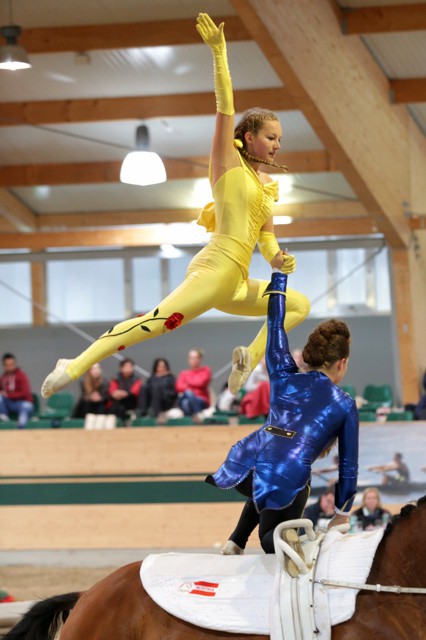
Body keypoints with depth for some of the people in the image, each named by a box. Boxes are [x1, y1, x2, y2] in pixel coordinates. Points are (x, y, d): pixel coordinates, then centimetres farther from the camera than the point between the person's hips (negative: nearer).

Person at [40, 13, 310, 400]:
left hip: (234, 285, 8)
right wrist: (218, 53, -14)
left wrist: (279, 260, 0)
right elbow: (224, 107, -6)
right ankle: (76, 366, -26)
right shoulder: (229, 164, 4)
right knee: (158, 320, -23)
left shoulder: (267, 185, 23)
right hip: (215, 270, -8)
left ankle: (252, 356, 2)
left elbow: (267, 237, 22)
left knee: (299, 305, 16)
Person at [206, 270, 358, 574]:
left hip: (245, 464, 4)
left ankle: (236, 543, 17)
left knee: (264, 491, 40)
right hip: (288, 478, -4)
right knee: (271, 535, 19)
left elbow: (276, 327, 31)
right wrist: (342, 514, 24)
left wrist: (280, 275, 39)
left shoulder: (284, 379, 19)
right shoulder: (344, 405, 12)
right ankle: (282, 536, -19)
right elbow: (349, 465, 14)